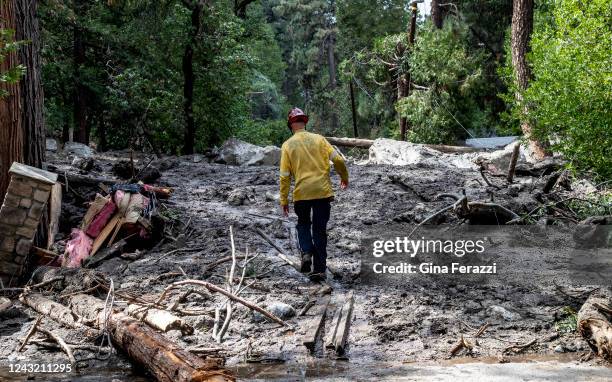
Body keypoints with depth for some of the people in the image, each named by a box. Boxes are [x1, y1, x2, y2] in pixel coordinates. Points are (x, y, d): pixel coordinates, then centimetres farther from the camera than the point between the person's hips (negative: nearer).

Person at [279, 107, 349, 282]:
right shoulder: (319, 139, 3)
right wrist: (344, 177, 16)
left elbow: (285, 176, -2)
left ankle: (306, 253, -1)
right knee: (320, 230, 8)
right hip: (323, 191, 1)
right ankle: (319, 269, 6)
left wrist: (284, 200, 4)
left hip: (301, 193, 0)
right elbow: (338, 160, -2)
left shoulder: (287, 145, 1)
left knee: (303, 224, 23)